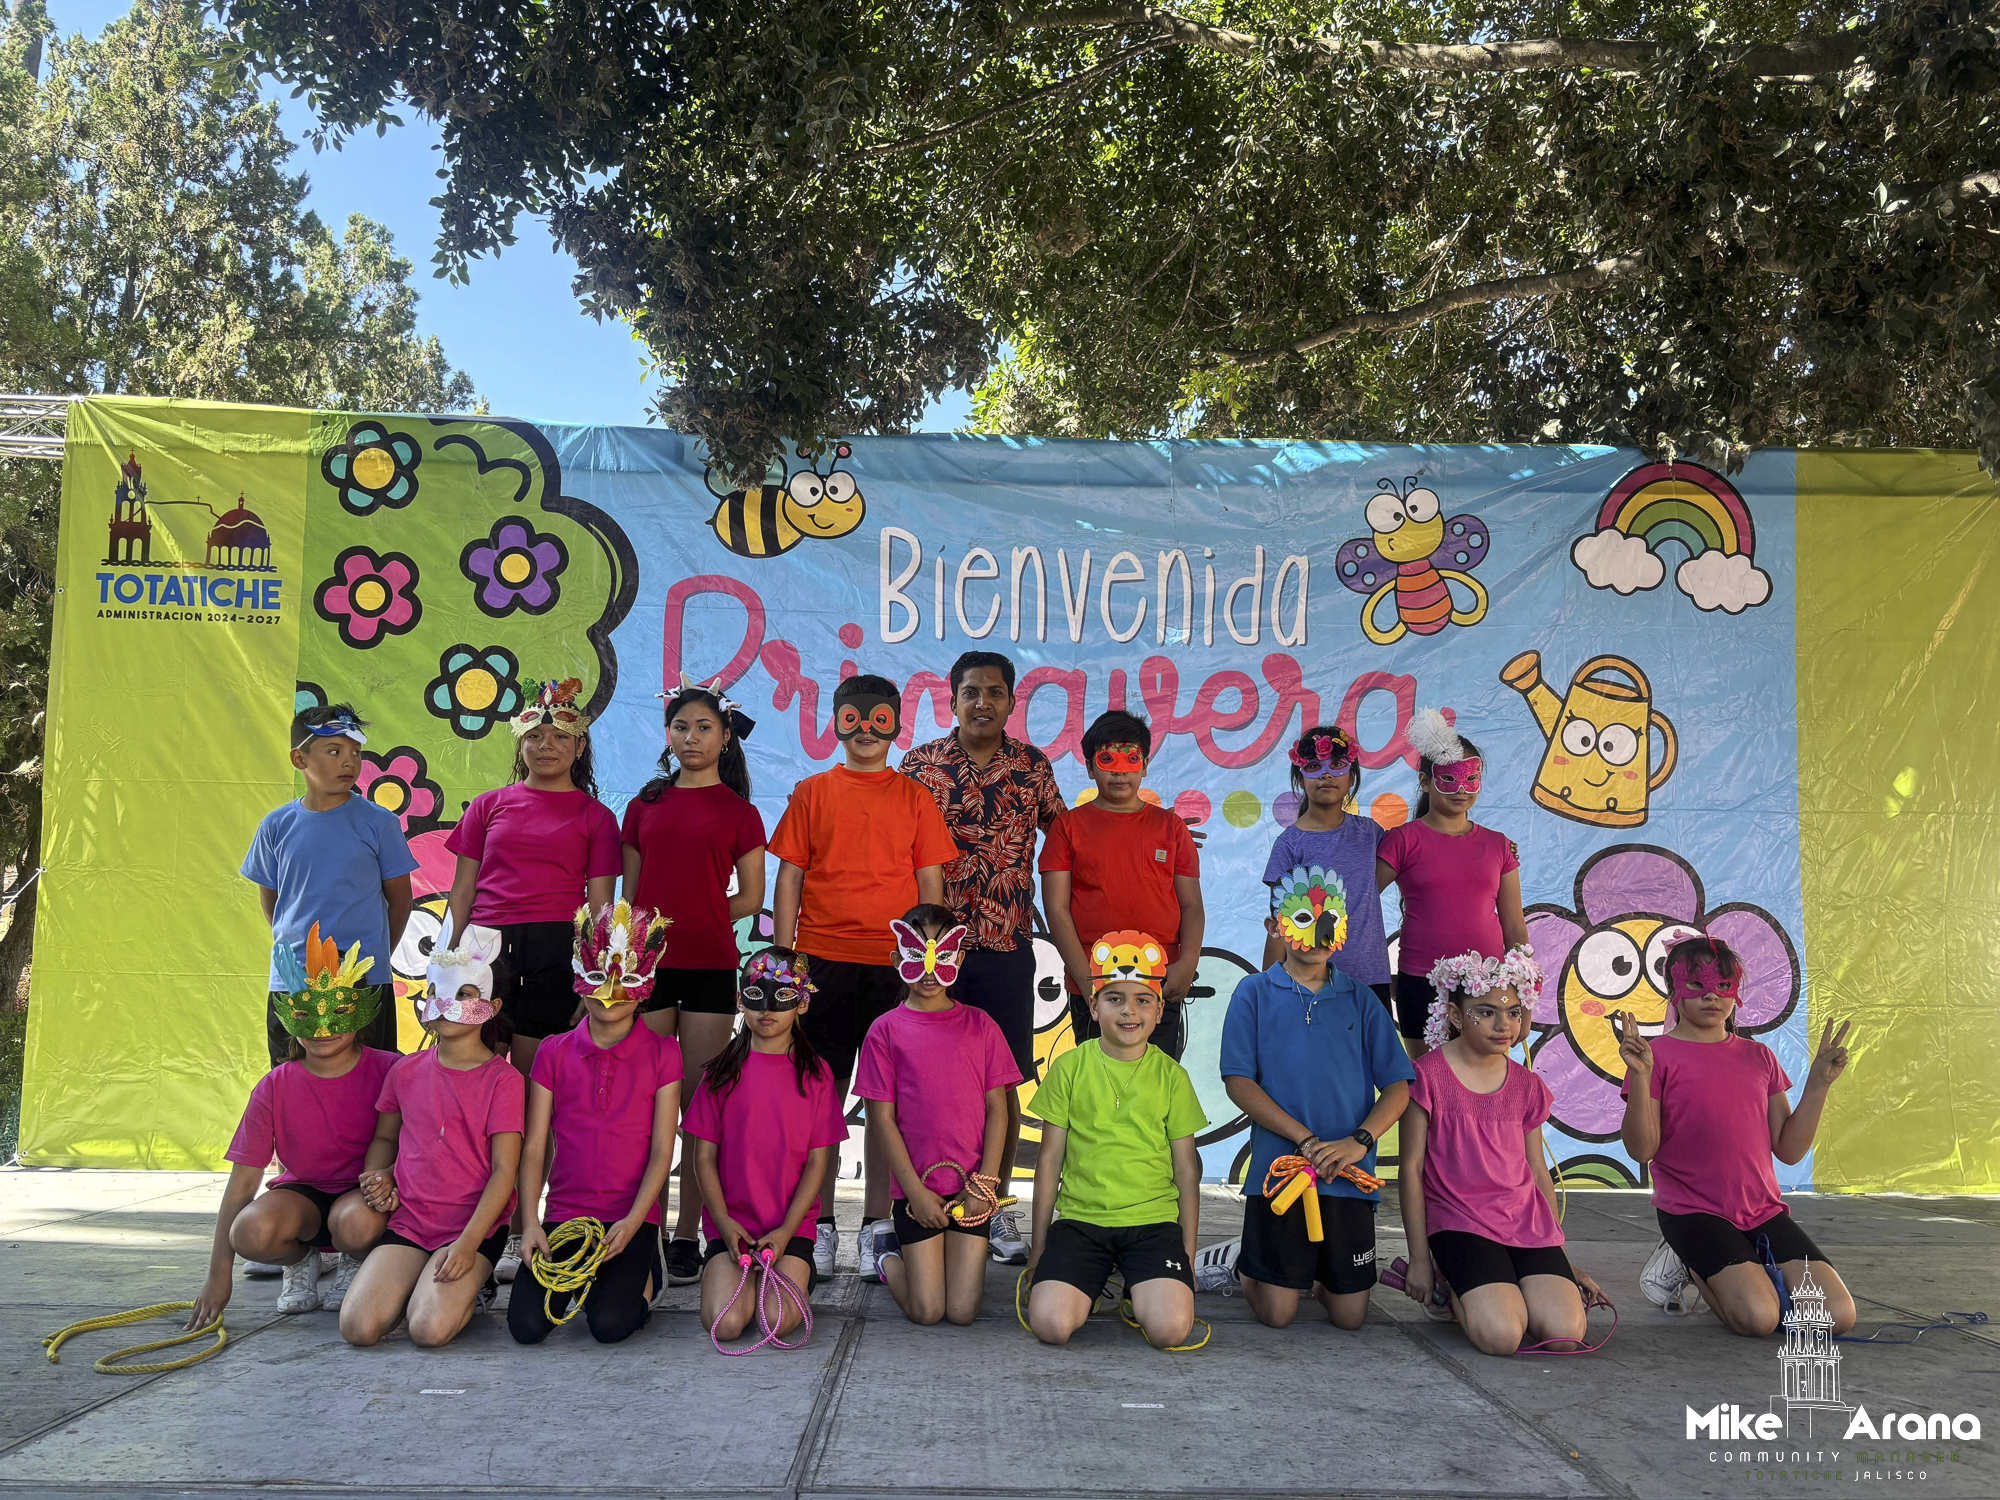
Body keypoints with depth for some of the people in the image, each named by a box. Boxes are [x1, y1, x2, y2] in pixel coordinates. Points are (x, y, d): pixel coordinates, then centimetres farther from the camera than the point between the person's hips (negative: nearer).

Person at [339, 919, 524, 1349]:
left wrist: (468, 1242, -18)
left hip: (475, 1224, -4)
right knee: (358, 1327, -18)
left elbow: (504, 1170, -8)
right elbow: (384, 1138, 25)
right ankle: (416, 1282, 13)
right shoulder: (406, 1071, 9)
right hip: (409, 1219, 4)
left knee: (430, 1329, -25)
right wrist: (378, 1177, 2)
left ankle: (471, 1288, 8)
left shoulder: (502, 1079, -5)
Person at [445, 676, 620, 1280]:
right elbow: (461, 893, 15)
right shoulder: (489, 805, 15)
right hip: (486, 949, 2)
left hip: (555, 954, -2)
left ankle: (522, 1232, 7)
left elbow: (599, 906, 6)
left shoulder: (594, 817, 10)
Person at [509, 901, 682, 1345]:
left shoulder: (662, 1053, -1)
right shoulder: (554, 1054, 5)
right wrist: (531, 1222, -13)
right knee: (526, 1325, -16)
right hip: (564, 1212, 2)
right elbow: (534, 1147, 1)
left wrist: (632, 1221, -17)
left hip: (632, 1217, -2)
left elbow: (662, 1150, -5)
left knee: (610, 1324, -22)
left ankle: (644, 1273, 12)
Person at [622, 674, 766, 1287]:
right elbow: (628, 892, 14)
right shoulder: (645, 806, 13)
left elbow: (750, 898, 8)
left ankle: (688, 1234, 9)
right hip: (646, 964, 2)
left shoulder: (738, 812, 6)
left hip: (710, 967, -2)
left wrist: (698, 920, -1)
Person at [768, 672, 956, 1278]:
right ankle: (819, 1227, 13)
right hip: (822, 961, 0)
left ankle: (877, 1227, 12)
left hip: (894, 964, 0)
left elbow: (930, 884, 9)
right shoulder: (811, 794, 9)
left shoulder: (915, 797, 9)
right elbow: (788, 880, 7)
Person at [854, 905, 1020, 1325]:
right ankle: (889, 1251, 25)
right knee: (926, 1311, -4)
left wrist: (984, 1182, -5)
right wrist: (915, 1191, -8)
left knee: (963, 1311, -4)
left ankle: (973, 1248, 27)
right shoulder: (886, 1030, 0)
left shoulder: (980, 1026, 5)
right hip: (915, 1188, -1)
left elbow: (997, 1109, 4)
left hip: (971, 1186, 1)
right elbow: (882, 1118, -2)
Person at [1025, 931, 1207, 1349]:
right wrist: (1039, 1244, 7)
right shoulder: (1069, 1067, 2)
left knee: (1170, 1329, -23)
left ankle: (1141, 1292, 12)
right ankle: (1088, 1284, 12)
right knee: (1051, 1325, -22)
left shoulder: (1172, 1076, 4)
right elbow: (1050, 1159, 6)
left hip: (1154, 1222, 0)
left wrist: (1188, 1253, 6)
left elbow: (1186, 1170, 8)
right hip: (1080, 1219, 0)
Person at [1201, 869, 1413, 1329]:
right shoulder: (1255, 993, 1)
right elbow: (1239, 1082, -6)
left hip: (1350, 1173, 2)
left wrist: (1358, 1141, -14)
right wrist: (1306, 1140, -15)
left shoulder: (1361, 1000, 7)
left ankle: (1310, 1272, 34)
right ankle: (1242, 1262, 29)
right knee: (1276, 1314, 0)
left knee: (1350, 1315, 5)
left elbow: (1397, 1087, 4)